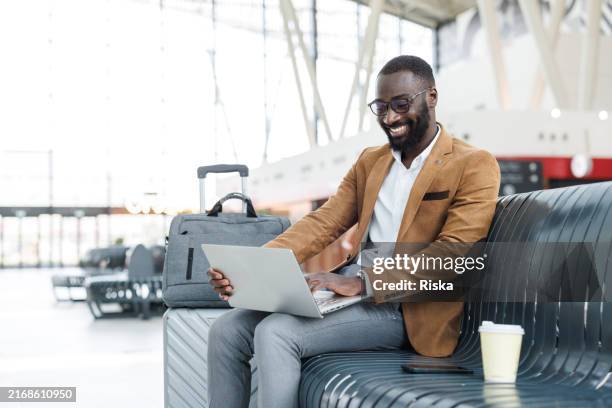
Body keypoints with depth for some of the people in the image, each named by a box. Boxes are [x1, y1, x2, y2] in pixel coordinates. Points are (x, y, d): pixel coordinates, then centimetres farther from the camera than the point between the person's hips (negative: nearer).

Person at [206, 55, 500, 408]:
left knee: (275, 333, -25)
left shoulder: (474, 166, -4)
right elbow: (322, 224, 10)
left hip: (405, 310, -7)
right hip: (346, 289, 7)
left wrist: (362, 283, -26)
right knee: (228, 330, -8)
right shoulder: (369, 161, 18)